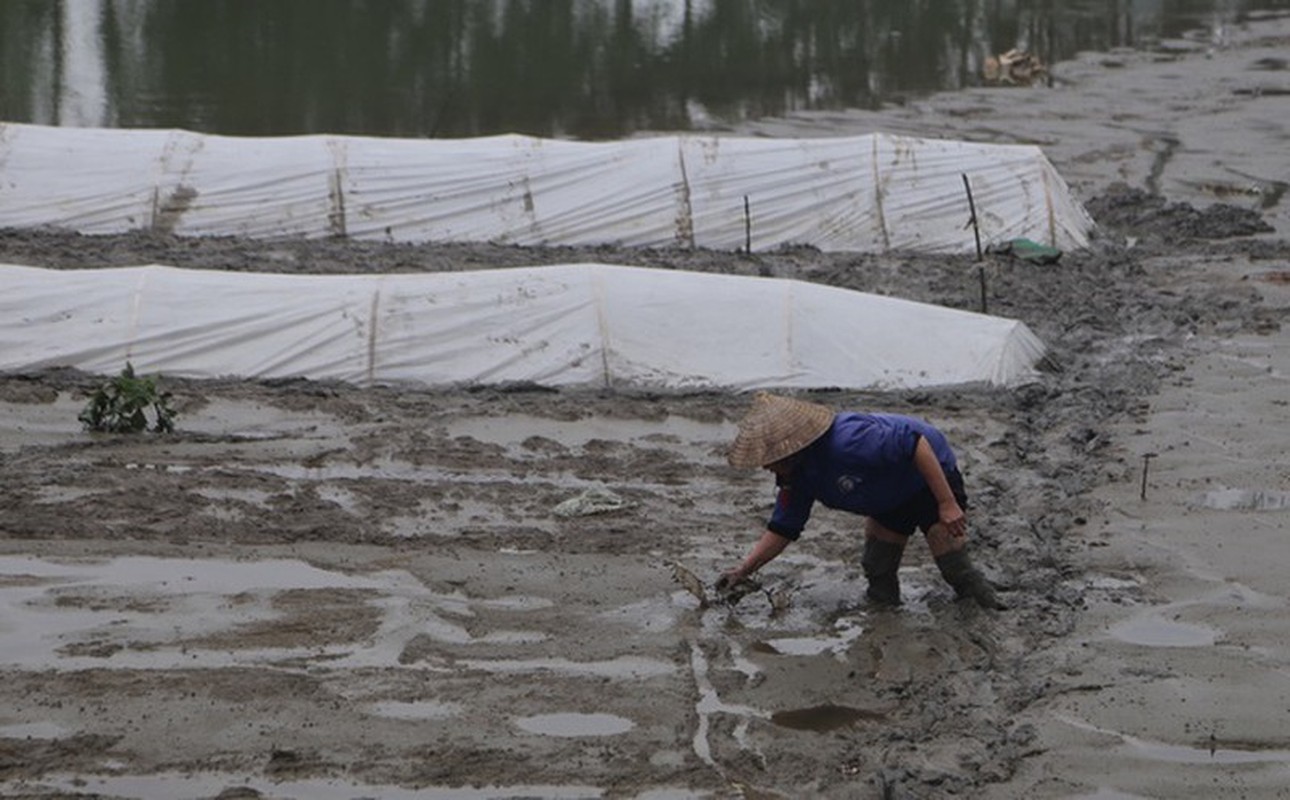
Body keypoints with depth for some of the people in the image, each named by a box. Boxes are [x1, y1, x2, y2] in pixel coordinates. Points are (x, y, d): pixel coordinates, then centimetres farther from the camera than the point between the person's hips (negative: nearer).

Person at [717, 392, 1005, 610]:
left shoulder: (846, 441, -39)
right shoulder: (796, 479, -9)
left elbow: (914, 443, -37)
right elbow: (782, 529, 2)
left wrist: (948, 503, -35)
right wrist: (742, 571, -9)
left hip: (932, 474, -8)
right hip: (893, 500, 8)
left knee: (956, 570, -13)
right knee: (878, 573, 9)